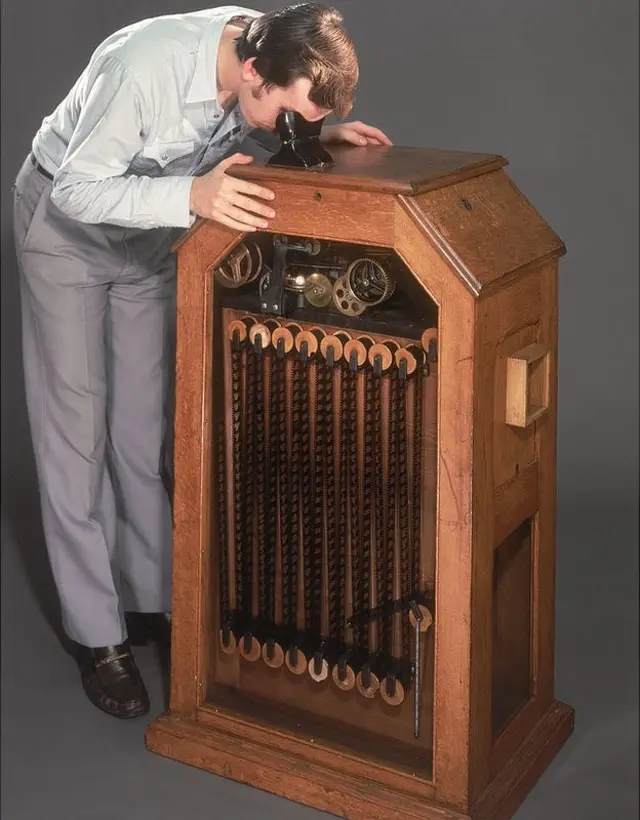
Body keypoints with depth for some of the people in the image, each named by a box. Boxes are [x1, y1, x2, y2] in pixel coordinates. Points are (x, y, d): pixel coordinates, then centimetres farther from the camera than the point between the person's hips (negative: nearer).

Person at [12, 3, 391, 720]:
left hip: (150, 231, 6)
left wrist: (322, 134, -19)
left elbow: (270, 131, 2)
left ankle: (153, 596, 20)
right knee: (75, 426, -3)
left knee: (143, 422, 8)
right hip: (66, 222, -5)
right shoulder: (145, 66, -39)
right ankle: (96, 636, 4)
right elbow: (77, 190, -32)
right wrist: (191, 196, -46)